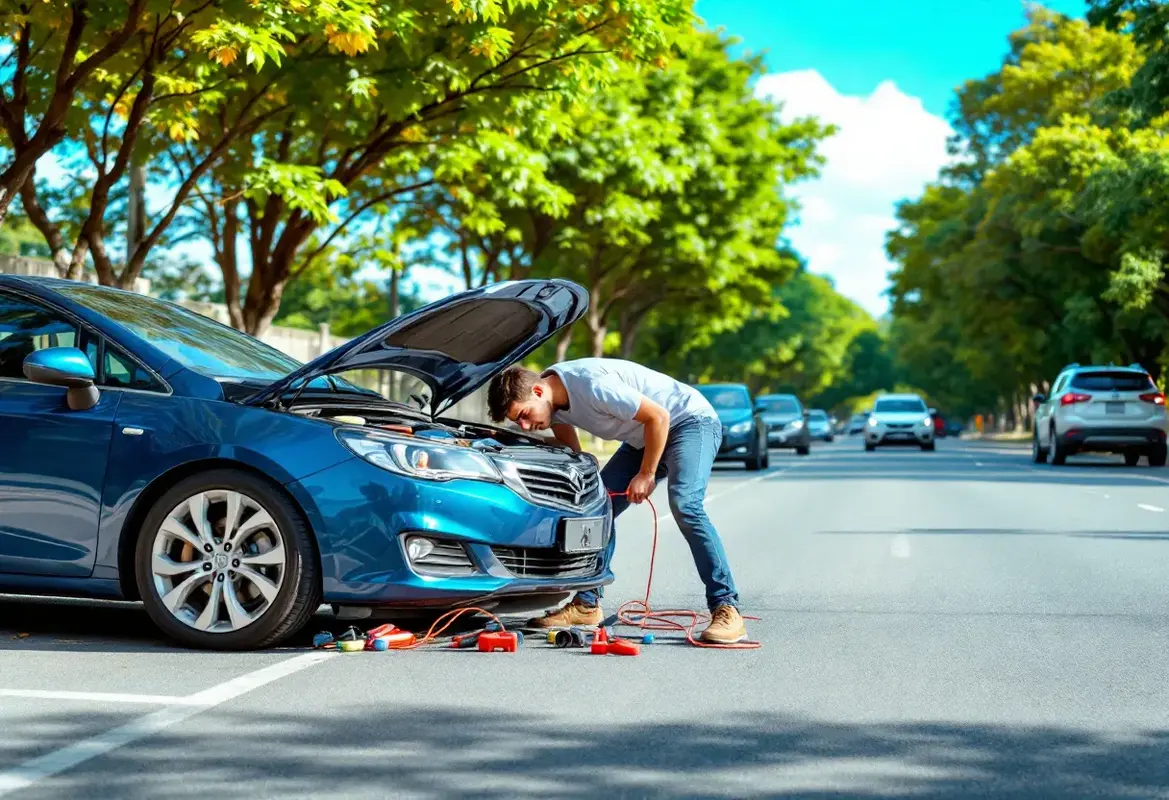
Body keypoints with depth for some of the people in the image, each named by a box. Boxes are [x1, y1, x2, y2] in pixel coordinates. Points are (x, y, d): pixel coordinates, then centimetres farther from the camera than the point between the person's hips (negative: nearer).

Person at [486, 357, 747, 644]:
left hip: (691, 420, -9)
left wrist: (646, 475, -18)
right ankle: (587, 603, 8)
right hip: (643, 438, 9)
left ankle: (726, 610, -26)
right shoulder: (552, 398, -5)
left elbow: (658, 417, -26)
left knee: (685, 505, -28)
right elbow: (572, 456, 12)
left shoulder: (592, 386, -33)